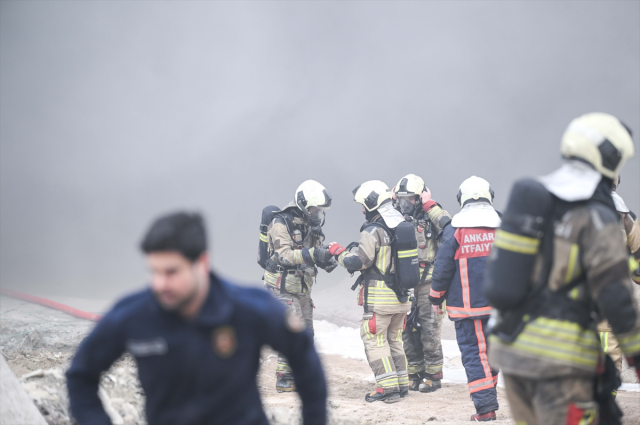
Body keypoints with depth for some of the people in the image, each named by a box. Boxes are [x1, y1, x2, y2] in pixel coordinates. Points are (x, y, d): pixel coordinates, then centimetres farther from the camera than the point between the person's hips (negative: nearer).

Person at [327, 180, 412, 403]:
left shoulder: (373, 230, -17)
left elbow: (359, 261, -18)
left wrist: (339, 252, -1)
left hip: (380, 297, -8)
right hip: (401, 294, 8)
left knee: (374, 339, -1)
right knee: (394, 339, 17)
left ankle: (388, 387, -5)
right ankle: (402, 384, 19)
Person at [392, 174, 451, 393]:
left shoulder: (431, 219, -7)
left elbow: (449, 226, -26)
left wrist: (430, 206, -22)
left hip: (429, 284, -6)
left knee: (429, 332, -3)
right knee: (408, 332, 8)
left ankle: (433, 376, 5)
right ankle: (415, 375, 16)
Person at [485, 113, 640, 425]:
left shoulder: (532, 200, 13)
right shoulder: (596, 217, -10)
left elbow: (504, 270, 17)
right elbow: (614, 295, -13)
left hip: (509, 348, 8)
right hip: (558, 356, -8)